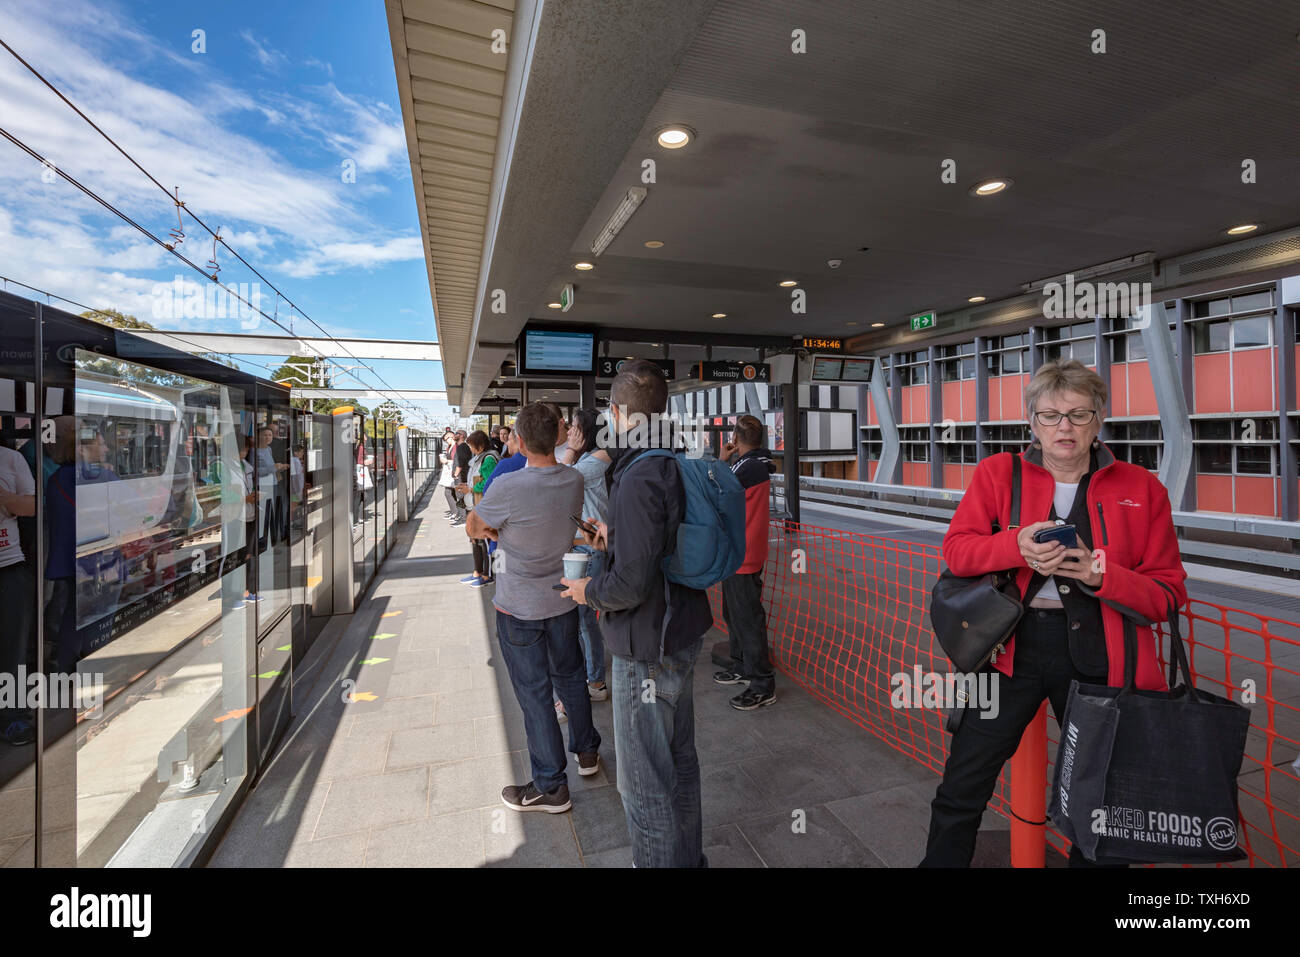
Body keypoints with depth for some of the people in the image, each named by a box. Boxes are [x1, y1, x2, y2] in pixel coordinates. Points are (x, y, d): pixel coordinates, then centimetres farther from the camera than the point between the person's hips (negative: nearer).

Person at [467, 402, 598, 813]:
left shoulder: (508, 488, -26)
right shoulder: (575, 481, -8)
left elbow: (473, 527, -9)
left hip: (520, 609, -6)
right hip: (564, 599, 6)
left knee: (534, 694, 8)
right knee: (570, 676, 23)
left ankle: (550, 787, 24)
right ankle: (587, 751, 43)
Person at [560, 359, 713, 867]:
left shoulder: (639, 478, -26)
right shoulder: (679, 465, 2)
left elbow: (632, 582, -29)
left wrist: (589, 590, -10)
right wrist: (615, 537, 16)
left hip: (646, 649, -10)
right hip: (683, 633, 10)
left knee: (644, 783, 10)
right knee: (679, 757, 25)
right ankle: (688, 856, 45)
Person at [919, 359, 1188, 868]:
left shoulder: (1142, 489, 2)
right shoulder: (997, 472, 1)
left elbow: (1167, 592, 1)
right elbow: (956, 548, -3)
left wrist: (1100, 573, -17)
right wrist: (1018, 546, -20)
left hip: (1096, 658, 1)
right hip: (1011, 647, -1)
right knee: (962, 788, 6)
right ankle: (941, 860, 28)